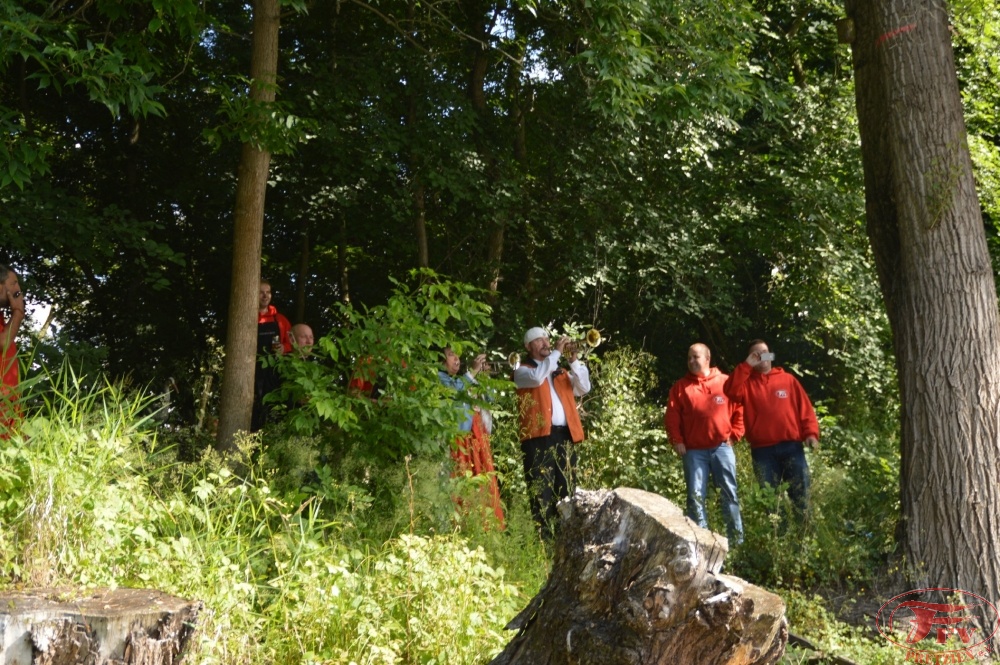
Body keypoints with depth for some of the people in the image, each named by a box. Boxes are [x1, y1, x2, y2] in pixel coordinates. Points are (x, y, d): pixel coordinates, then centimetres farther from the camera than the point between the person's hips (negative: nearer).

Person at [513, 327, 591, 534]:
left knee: (565, 486, 5)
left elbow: (583, 388, 10)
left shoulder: (560, 372, 25)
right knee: (541, 488, -10)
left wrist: (574, 361, -1)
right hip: (539, 435, -5)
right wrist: (557, 352, -10)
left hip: (564, 435, 6)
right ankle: (543, 533, -10)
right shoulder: (522, 371, 8)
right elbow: (537, 377, -16)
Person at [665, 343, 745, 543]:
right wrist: (676, 440, -5)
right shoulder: (681, 387, 10)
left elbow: (740, 410, 8)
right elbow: (672, 417, 5)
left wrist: (734, 435, 0)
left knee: (729, 494, 2)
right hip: (693, 450, 1)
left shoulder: (726, 382, 8)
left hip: (722, 447, -1)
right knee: (695, 496, -2)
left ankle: (737, 540, 8)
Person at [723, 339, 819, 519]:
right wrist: (746, 366, -10)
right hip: (762, 451, 0)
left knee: (801, 495, -1)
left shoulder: (787, 379, 13)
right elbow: (730, 391, -12)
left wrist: (811, 433, -6)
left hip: (792, 447, 0)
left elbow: (805, 408, 8)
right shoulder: (746, 382, 11)